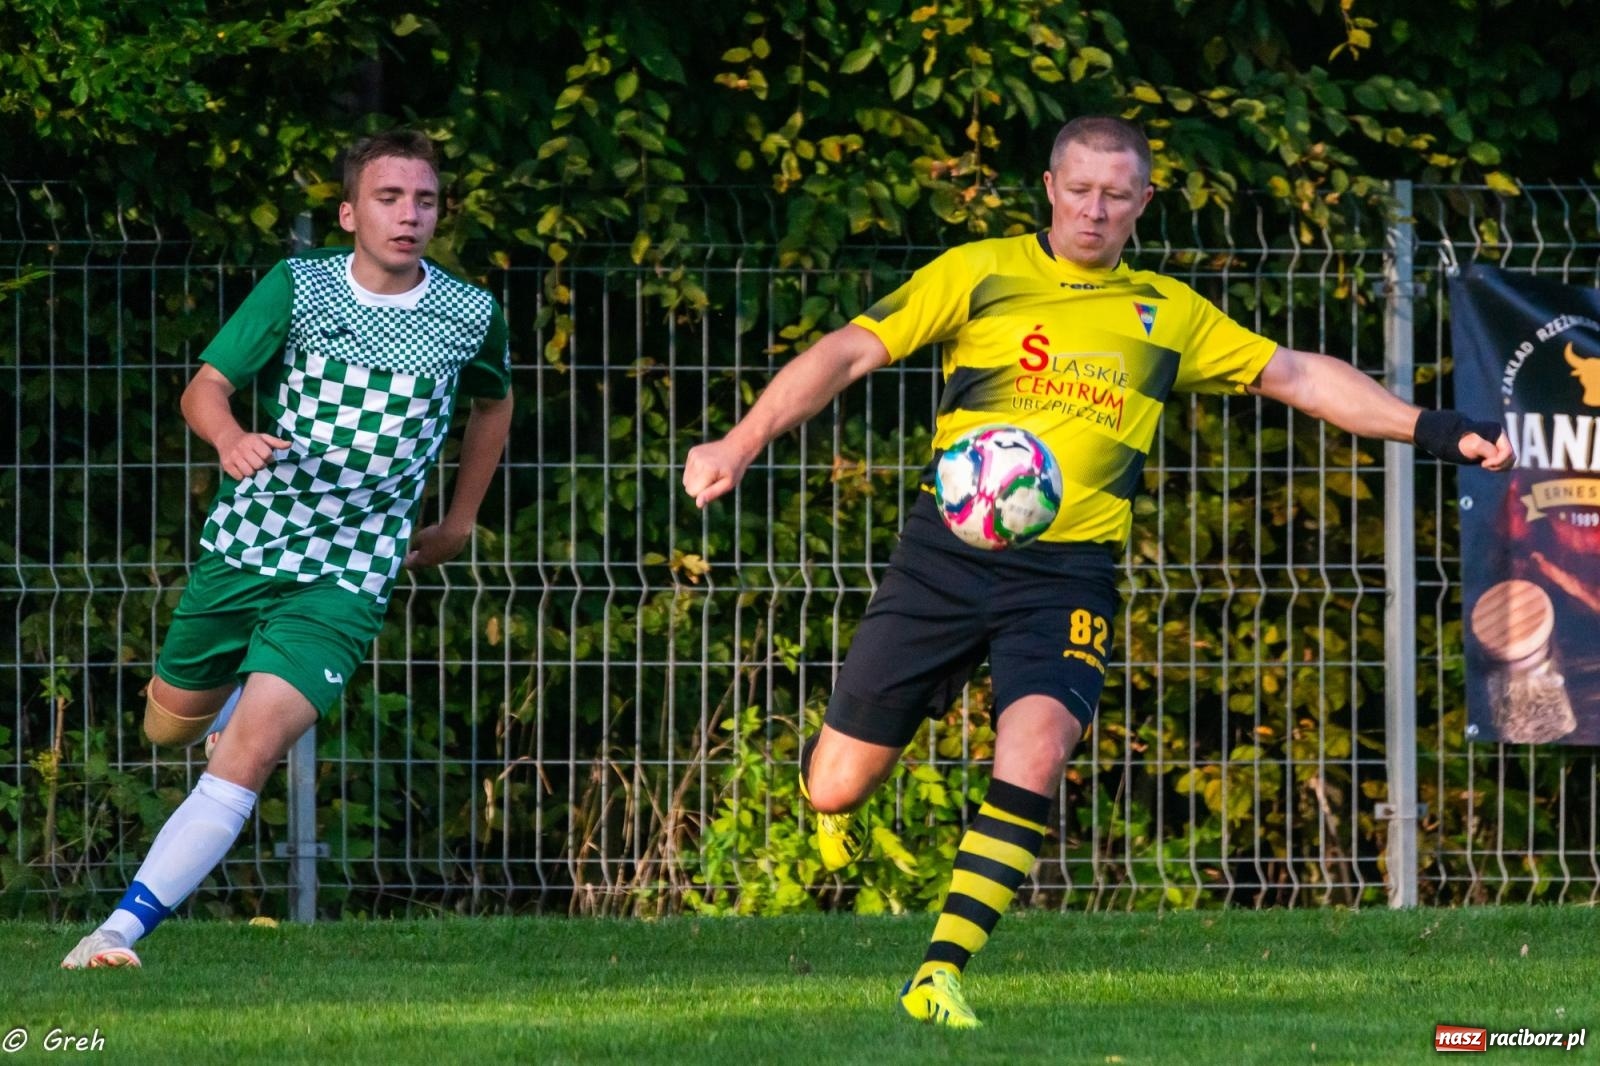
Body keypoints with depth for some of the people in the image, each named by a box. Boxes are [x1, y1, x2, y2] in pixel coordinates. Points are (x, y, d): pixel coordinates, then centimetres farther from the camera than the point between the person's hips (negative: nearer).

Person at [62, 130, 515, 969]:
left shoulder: (472, 318, -2)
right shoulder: (297, 286, -5)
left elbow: (493, 404, 20)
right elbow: (204, 387, -8)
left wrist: (459, 521, 21)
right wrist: (229, 437, -30)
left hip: (347, 577, -2)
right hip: (239, 549, 2)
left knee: (246, 753, -19)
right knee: (171, 726, 17)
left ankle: (121, 929, -22)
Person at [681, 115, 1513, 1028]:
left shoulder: (1166, 314, 13)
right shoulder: (980, 275, 4)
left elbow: (1297, 375, 14)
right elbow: (850, 352, 0)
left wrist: (1432, 429, 7)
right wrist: (741, 444, -10)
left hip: (1068, 571, 1)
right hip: (948, 550, -1)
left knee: (1037, 752, -26)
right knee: (837, 784, 0)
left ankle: (942, 974, -20)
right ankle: (834, 805, 40)